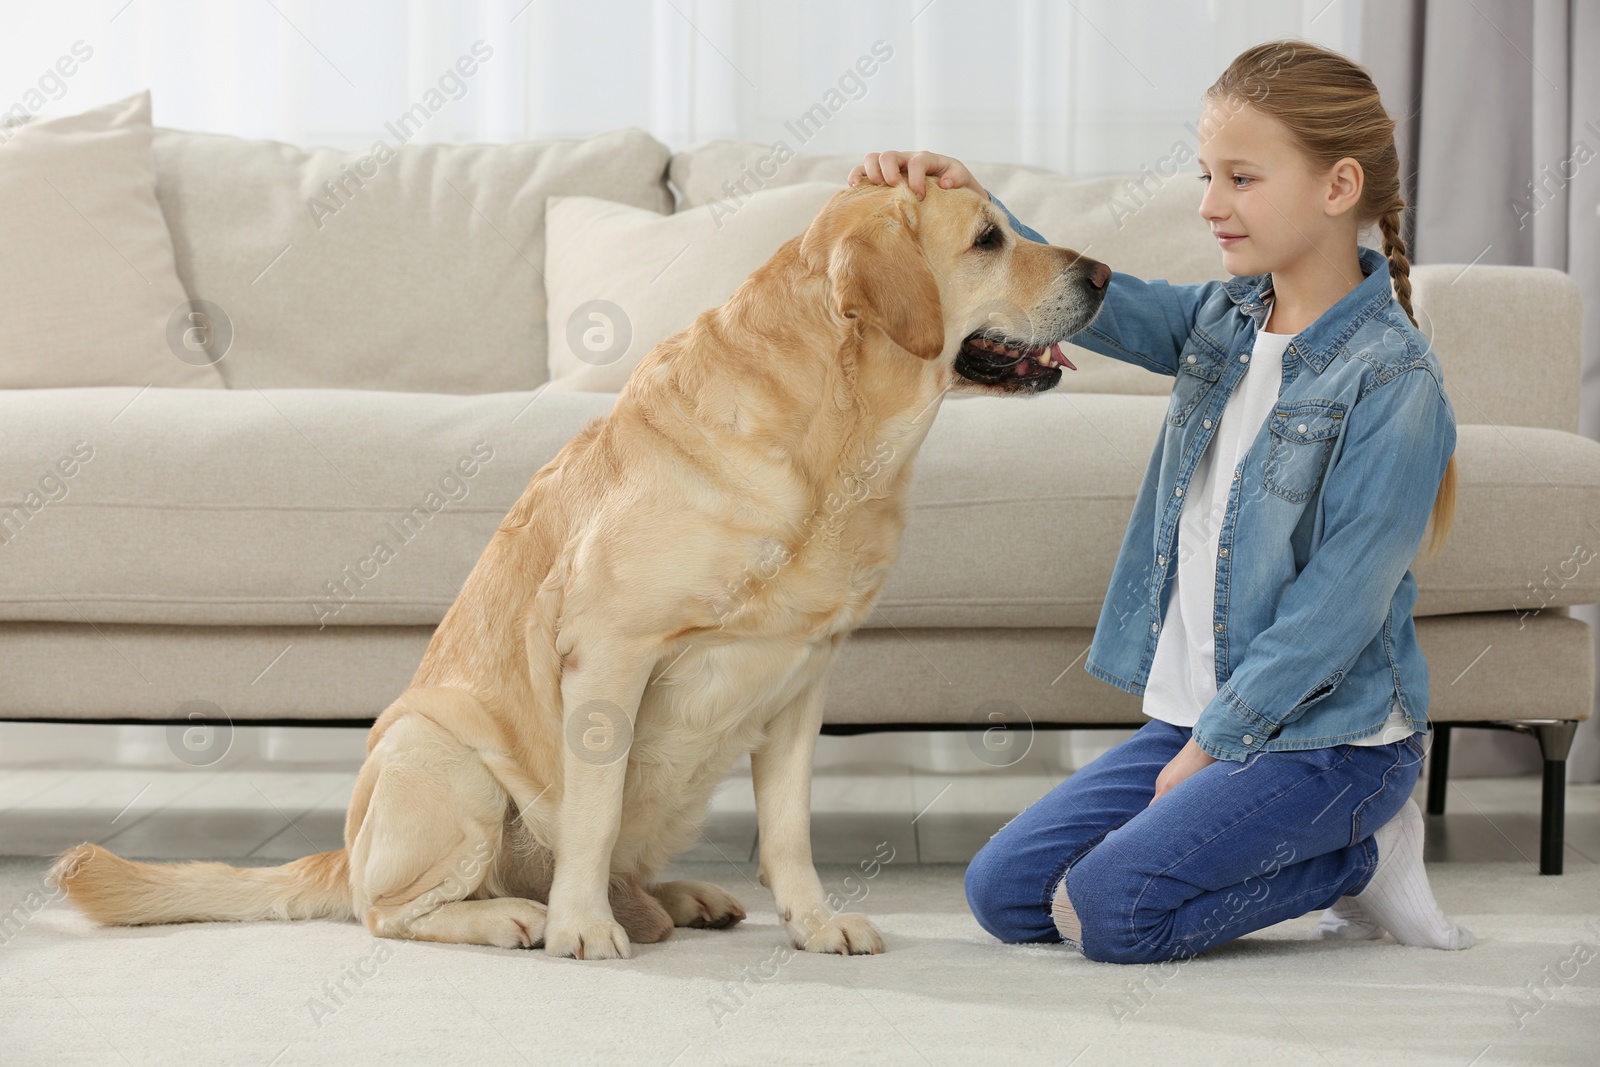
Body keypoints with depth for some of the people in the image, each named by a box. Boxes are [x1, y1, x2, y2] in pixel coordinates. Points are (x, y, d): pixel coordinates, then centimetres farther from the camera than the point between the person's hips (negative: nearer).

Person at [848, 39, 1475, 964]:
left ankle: (1360, 855, 0)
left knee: (1112, 910, -22)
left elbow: (1338, 606, -19)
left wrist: (1210, 747, -16)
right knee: (1004, 891, 3)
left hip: (1328, 736, -8)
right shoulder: (1225, 319, 6)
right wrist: (970, 205, -22)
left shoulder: (1393, 378, -17)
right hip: (1196, 716, 8)